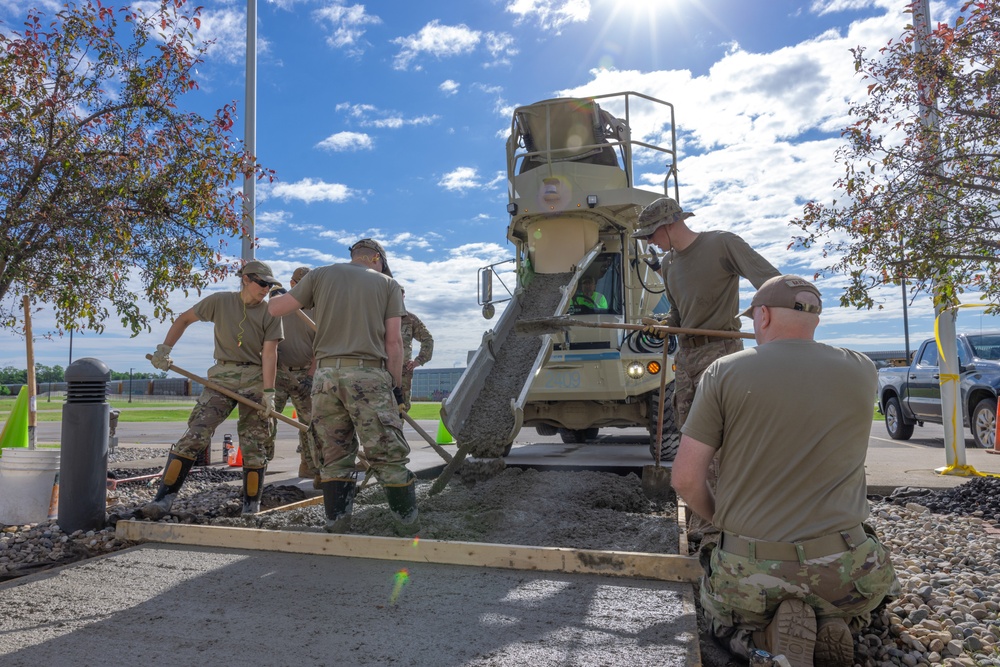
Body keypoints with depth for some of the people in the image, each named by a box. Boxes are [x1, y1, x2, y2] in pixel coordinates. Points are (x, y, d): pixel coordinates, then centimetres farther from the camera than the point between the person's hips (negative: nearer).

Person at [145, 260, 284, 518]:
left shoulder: (270, 313, 1)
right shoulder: (220, 302, 2)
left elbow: (269, 353, -8)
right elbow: (184, 319, 14)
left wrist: (268, 392, -15)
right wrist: (164, 348, 5)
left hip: (254, 379, 0)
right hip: (221, 377, 0)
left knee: (253, 445, 0)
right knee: (195, 435, -11)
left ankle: (251, 505, 11)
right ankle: (164, 498, -9)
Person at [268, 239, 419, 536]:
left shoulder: (320, 275, 15)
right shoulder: (387, 283, 11)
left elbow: (275, 308, 13)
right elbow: (393, 340, 3)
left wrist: (276, 295, 35)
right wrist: (396, 385, 6)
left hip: (326, 374, 3)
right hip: (368, 375, -2)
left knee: (334, 457, 10)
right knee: (389, 456, 1)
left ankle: (337, 525, 12)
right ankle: (408, 526, 4)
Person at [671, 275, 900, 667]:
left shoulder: (724, 373, -9)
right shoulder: (862, 372, -2)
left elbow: (685, 479, -9)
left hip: (751, 572, -2)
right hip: (843, 574, 2)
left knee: (720, 612, 33)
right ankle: (832, 626, 2)